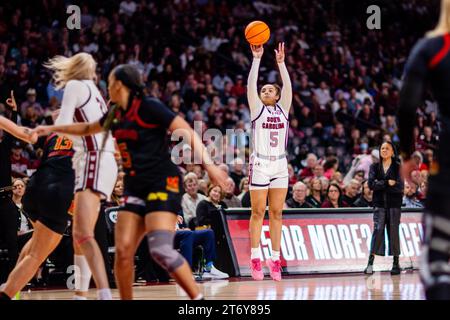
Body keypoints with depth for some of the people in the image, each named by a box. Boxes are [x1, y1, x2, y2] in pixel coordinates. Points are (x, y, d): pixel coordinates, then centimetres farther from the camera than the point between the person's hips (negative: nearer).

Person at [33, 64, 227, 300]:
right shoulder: (116, 114, 13)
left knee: (161, 249, -22)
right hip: (134, 188, 7)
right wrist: (52, 129, 37)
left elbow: (187, 132, -14)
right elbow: (88, 129, 33)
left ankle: (198, 299, -12)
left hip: (163, 184, -7)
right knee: (122, 251, -4)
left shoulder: (149, 107, -9)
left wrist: (207, 163, -25)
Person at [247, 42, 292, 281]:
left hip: (280, 165, 3)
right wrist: (257, 59, -9)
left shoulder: (283, 109, 12)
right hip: (260, 164, -3)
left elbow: (288, 86, 0)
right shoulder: (257, 109, 6)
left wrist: (281, 62, -5)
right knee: (258, 212, -2)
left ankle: (275, 260, 5)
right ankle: (255, 259, -1)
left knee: (276, 213, 4)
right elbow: (251, 85, -6)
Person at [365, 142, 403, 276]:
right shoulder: (374, 167, 10)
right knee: (377, 230, -12)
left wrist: (380, 185, -10)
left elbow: (400, 187, -9)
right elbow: (371, 184, -4)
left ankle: (396, 263, 8)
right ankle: (370, 263, -18)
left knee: (393, 232, 0)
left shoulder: (398, 167, 3)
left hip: (394, 205, -1)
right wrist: (387, 183, -13)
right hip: (379, 204, 1)